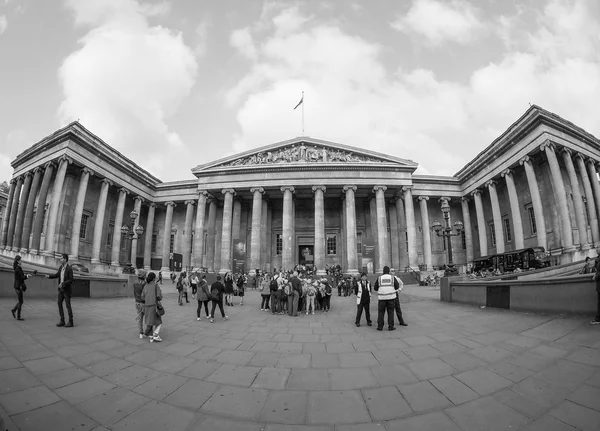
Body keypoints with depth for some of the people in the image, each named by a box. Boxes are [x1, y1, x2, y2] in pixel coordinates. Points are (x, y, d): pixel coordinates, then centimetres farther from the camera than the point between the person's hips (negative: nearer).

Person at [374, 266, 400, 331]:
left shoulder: (379, 278, 0)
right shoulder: (392, 277, 0)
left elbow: (375, 288, 3)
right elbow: (397, 286, 3)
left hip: (382, 297, 0)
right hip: (391, 297, 0)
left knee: (381, 312, 7)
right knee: (390, 312, 9)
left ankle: (380, 326, 7)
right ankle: (391, 326, 9)